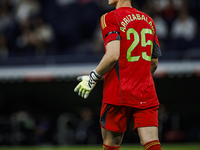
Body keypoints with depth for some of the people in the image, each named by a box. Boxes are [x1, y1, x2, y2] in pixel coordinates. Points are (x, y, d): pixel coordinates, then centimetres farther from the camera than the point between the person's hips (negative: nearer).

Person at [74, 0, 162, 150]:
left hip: (119, 93, -5)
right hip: (147, 94, 5)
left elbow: (113, 55, -17)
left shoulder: (110, 18, -6)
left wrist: (93, 78, -5)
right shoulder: (148, 20, 14)